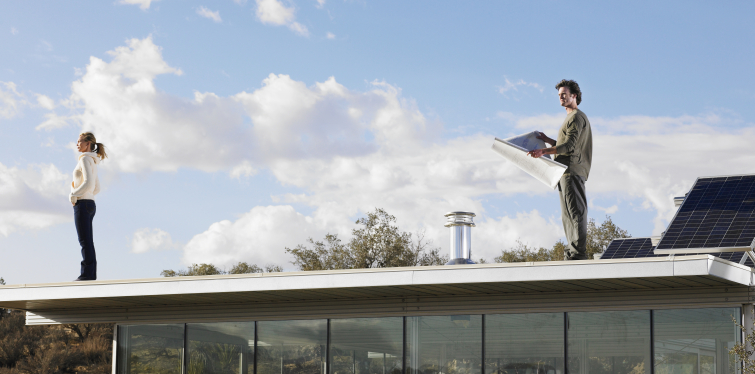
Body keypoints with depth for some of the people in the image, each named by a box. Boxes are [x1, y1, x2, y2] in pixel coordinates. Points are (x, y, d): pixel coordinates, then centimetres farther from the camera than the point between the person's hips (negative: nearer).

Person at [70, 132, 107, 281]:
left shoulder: (85, 159, -8)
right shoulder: (93, 162, 19)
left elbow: (88, 182, -21)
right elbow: (97, 188, 24)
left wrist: (74, 194, -12)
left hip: (82, 203, -9)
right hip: (90, 203, 9)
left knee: (85, 242, -10)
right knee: (88, 242, 7)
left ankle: (87, 274, -12)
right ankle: (91, 275, 6)